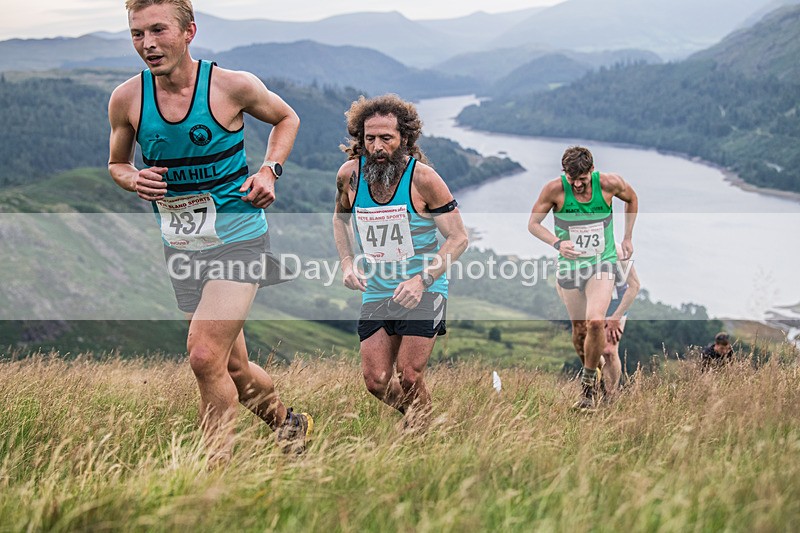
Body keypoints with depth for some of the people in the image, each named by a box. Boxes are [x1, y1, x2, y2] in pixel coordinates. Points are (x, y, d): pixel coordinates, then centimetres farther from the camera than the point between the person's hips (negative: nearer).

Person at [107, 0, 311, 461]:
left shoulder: (233, 86, -11)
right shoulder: (127, 99, -4)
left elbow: (287, 118, 9)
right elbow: (116, 164, 14)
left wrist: (271, 170, -6)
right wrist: (134, 180, -8)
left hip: (238, 236, -4)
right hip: (181, 245, 4)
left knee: (205, 356, -20)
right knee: (233, 367, 13)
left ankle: (219, 469, -5)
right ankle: (289, 424, 41)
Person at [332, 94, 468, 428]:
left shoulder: (423, 178, -17)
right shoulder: (350, 175, -7)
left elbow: (458, 238, -12)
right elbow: (340, 218, 16)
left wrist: (422, 280, -24)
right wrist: (347, 262, -1)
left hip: (424, 291, -4)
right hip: (376, 292, 4)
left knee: (409, 378, -11)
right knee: (376, 382, 3)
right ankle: (414, 415, 34)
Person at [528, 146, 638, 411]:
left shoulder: (609, 183, -12)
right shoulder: (555, 189, -14)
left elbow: (631, 199, 11)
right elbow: (533, 223, -4)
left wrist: (627, 237, 10)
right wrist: (557, 243, -21)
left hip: (603, 263, -1)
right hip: (570, 266, 1)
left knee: (595, 321, -21)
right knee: (579, 328, 6)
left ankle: (589, 380, -4)